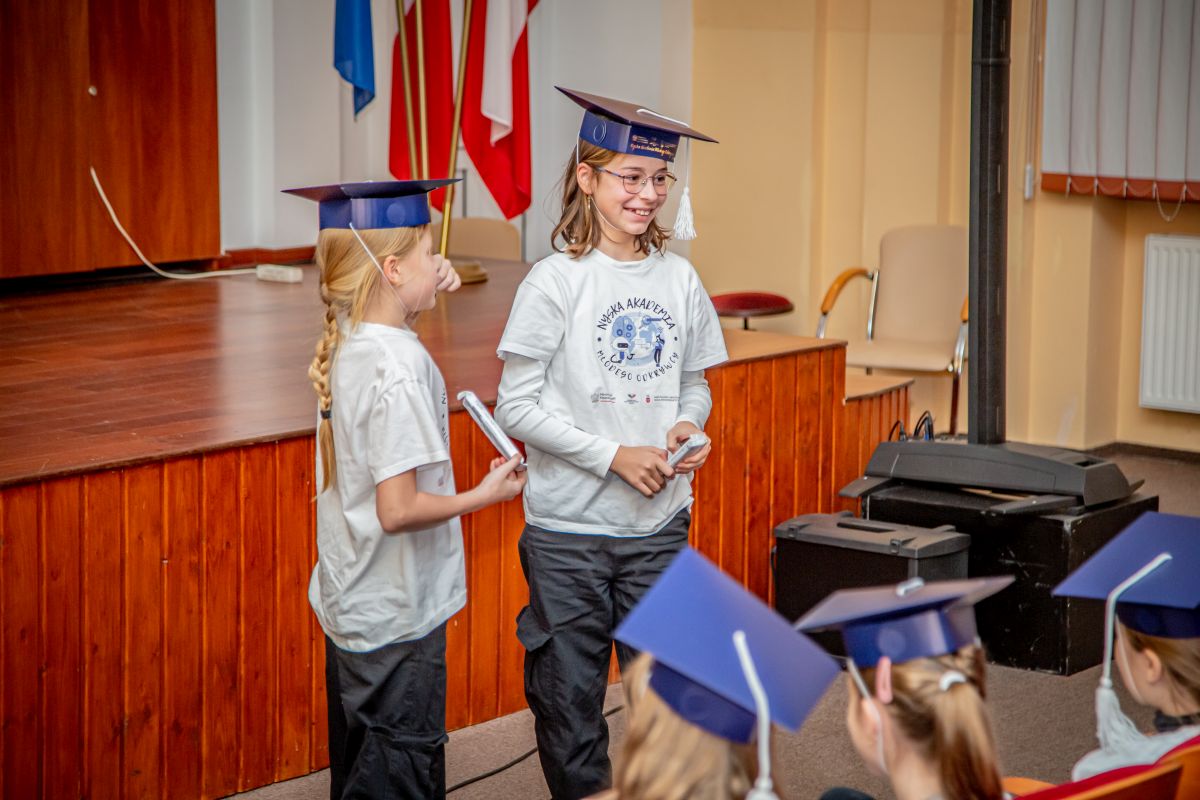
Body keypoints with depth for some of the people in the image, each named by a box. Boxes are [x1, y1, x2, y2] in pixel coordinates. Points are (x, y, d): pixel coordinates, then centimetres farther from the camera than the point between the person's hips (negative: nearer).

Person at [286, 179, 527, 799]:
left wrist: (421, 299, 10)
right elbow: (398, 510, -26)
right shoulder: (400, 369, -24)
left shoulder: (344, 343, 1)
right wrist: (485, 495, -12)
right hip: (397, 616, -9)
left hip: (347, 602, 9)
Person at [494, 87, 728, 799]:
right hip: (569, 528, -3)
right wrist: (615, 455, -14)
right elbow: (516, 407, -9)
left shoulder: (679, 279, 5)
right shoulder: (555, 282, -8)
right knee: (568, 694, 4)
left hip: (660, 525, 4)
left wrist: (689, 426, -6)